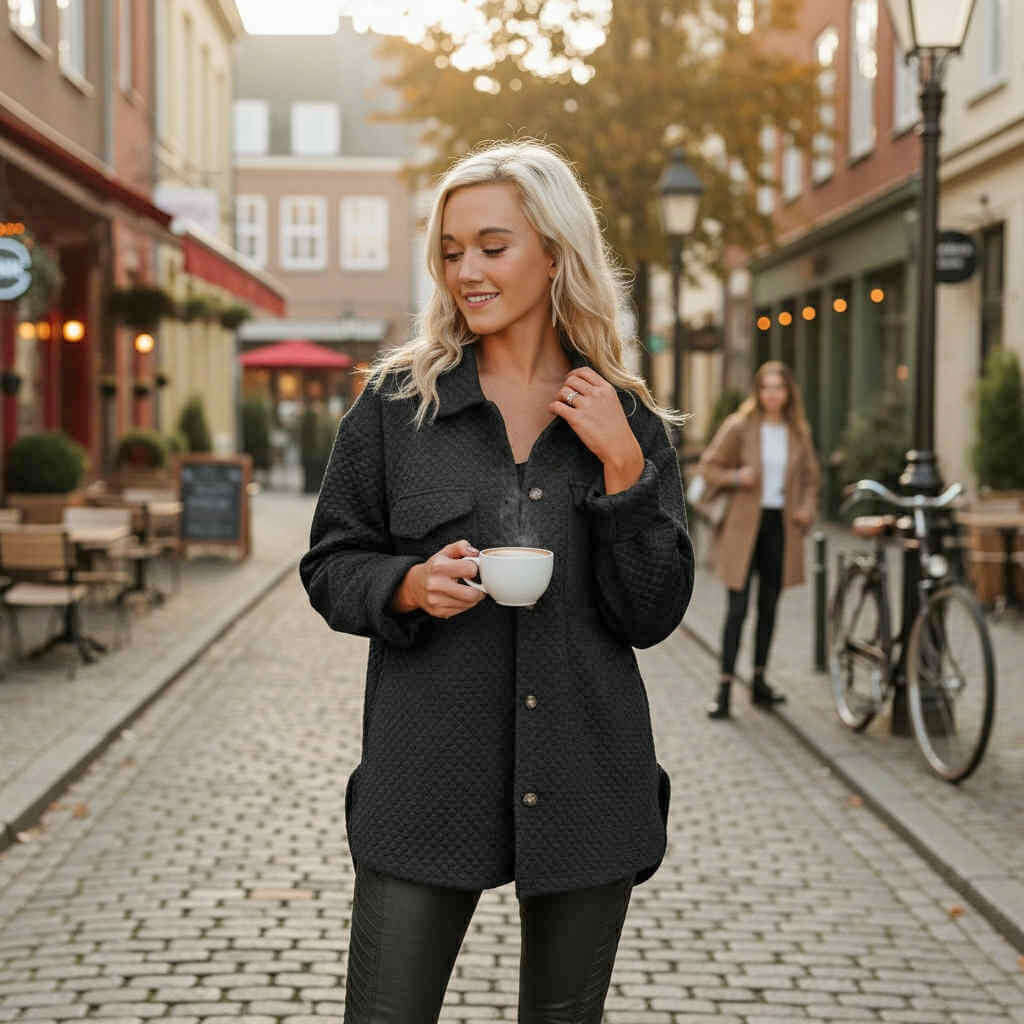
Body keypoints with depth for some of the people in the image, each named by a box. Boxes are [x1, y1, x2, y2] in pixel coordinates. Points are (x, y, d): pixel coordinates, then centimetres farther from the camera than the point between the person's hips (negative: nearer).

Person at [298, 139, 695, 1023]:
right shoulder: (396, 402, 1)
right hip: (427, 779, -1)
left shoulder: (631, 422, 3)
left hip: (584, 783, 1)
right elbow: (330, 566, 6)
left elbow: (652, 617, -1)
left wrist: (623, 469, -11)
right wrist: (408, 587, -15)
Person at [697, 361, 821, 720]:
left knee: (769, 607, 10)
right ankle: (724, 687, -5)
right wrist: (734, 477, -17)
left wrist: (807, 508, 3)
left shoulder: (798, 433, 9)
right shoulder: (738, 427, -2)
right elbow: (708, 466, 2)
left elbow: (811, 477, 20)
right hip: (745, 525, -4)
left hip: (781, 526, 4)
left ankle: (759, 682, 20)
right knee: (737, 607, -8)